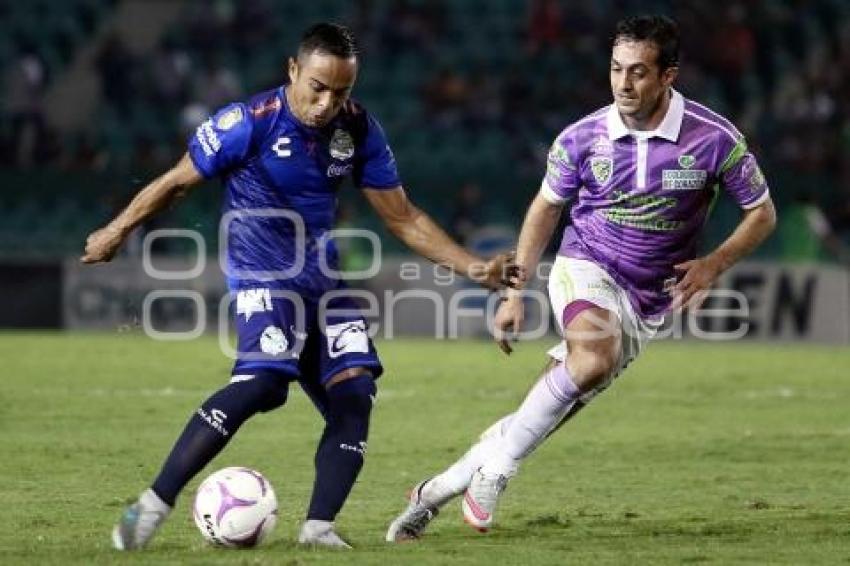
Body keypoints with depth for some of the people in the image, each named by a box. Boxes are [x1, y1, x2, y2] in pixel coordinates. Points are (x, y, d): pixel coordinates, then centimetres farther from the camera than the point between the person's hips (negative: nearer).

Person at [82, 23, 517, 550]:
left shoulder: (359, 130, -2)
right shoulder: (249, 123, -17)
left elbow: (403, 218, 6)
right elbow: (177, 181, -2)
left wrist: (472, 266, -4)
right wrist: (118, 231, 9)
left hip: (323, 279, 6)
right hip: (263, 275, -6)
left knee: (355, 390, -12)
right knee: (263, 381, -28)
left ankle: (320, 526, -10)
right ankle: (153, 505, -25)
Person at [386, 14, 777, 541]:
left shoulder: (715, 139, -12)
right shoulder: (583, 138, -8)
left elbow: (762, 212, 0)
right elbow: (546, 207, 9)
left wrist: (714, 263, -16)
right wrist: (514, 291, 5)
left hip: (646, 303, 1)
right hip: (585, 268, -1)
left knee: (549, 413, -3)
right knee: (595, 356, -35)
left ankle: (441, 489, 13)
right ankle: (495, 470, -25)